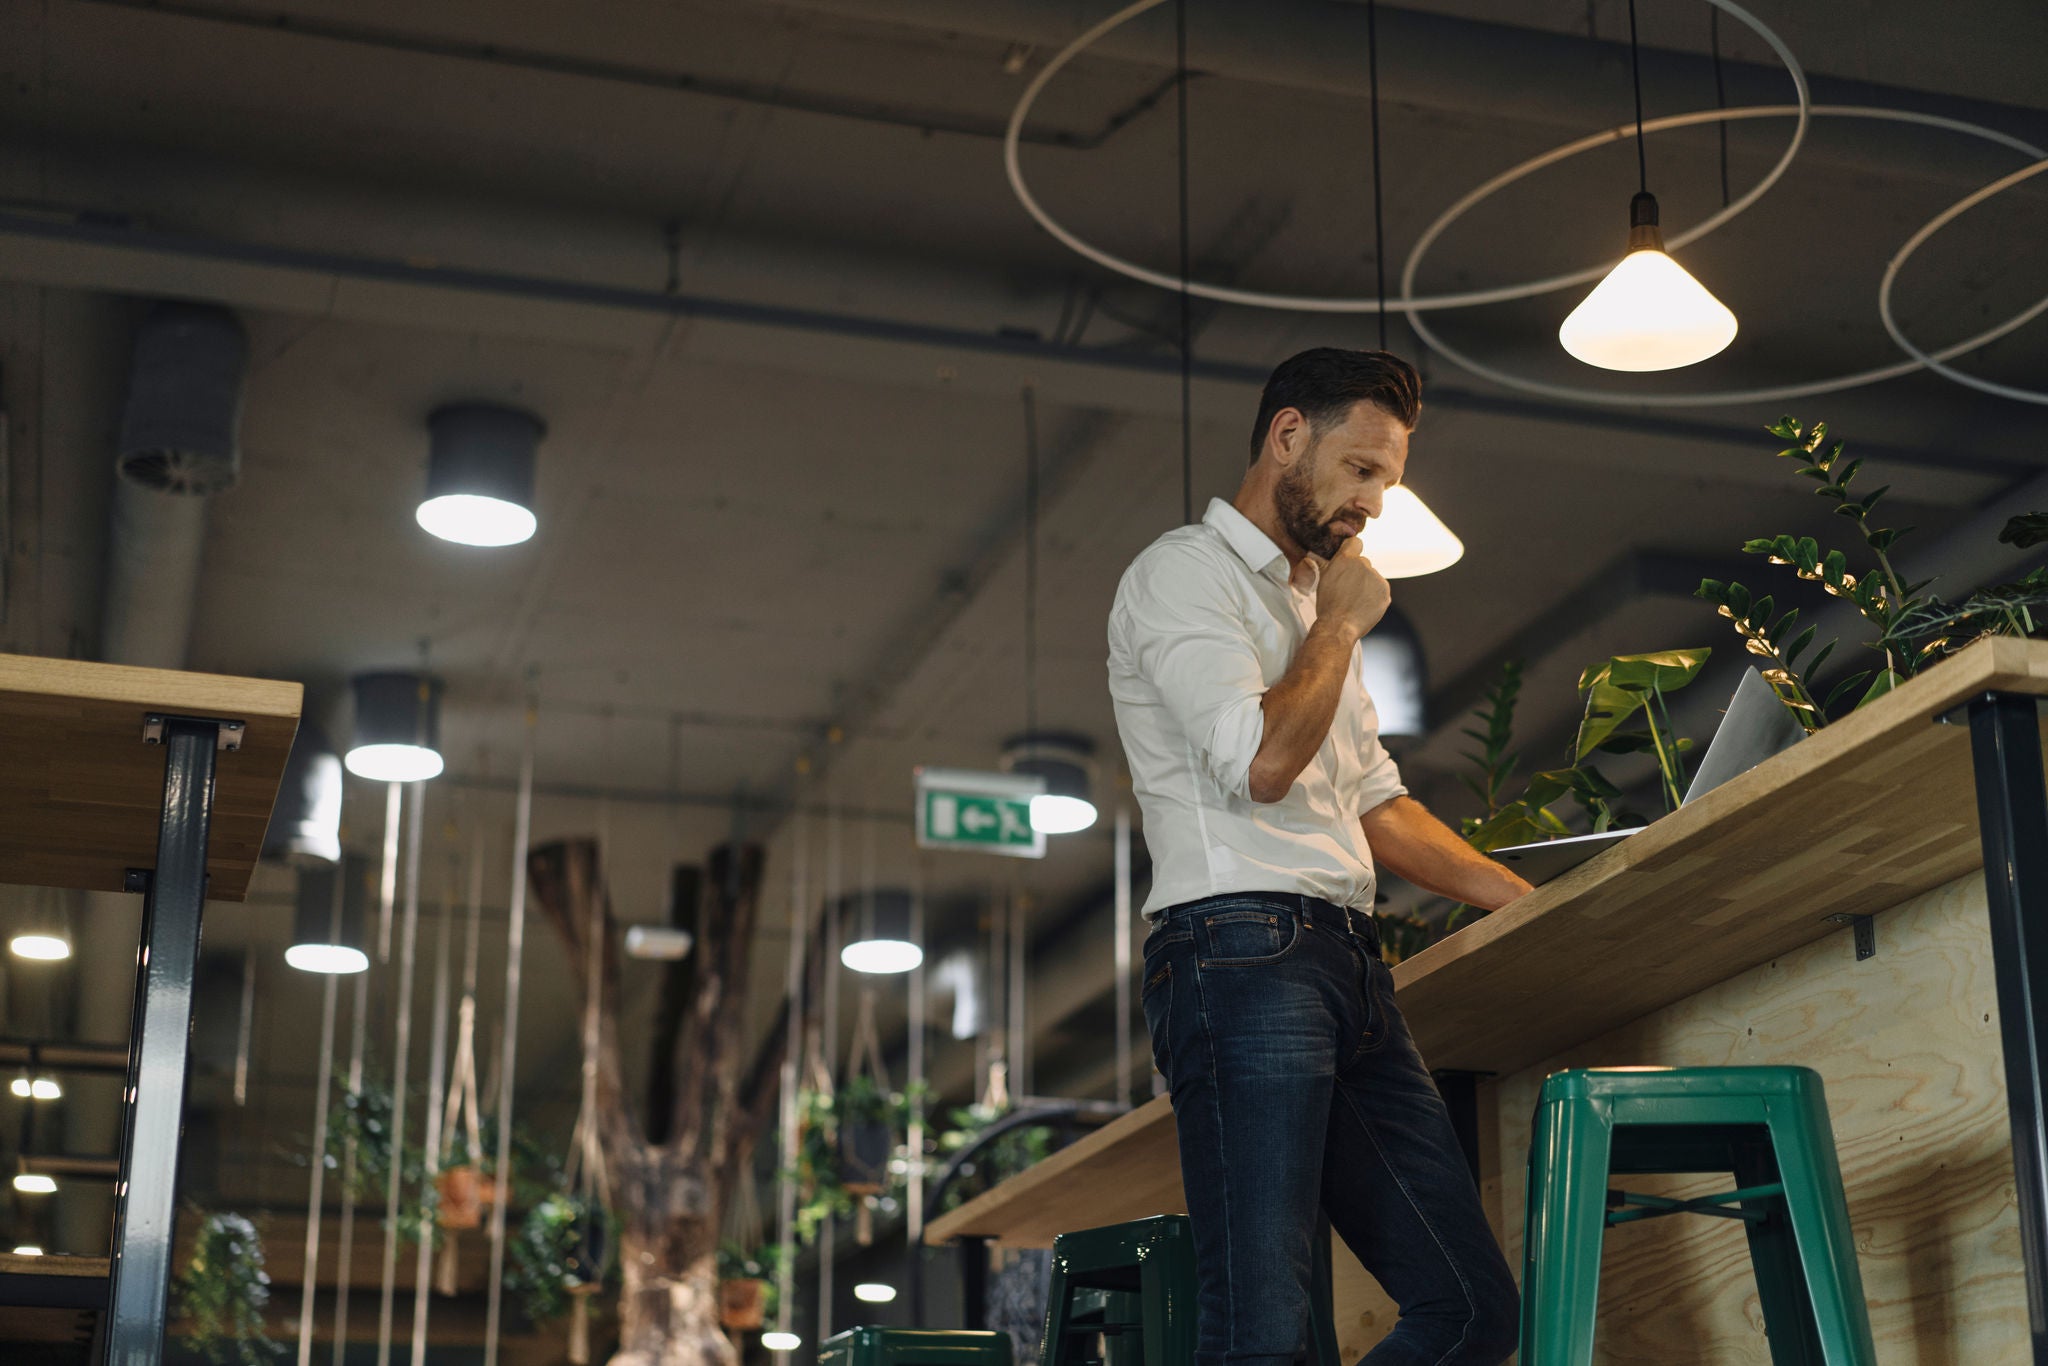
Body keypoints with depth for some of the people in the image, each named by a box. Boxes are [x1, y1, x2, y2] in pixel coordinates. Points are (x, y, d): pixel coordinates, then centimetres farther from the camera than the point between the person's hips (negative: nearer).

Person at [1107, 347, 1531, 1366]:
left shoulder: (1314, 604, 28)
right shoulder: (1186, 572, 0)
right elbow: (1259, 760, -15)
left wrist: (1541, 909, 20)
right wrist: (1340, 624, 0)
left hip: (1350, 969, 9)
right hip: (1242, 949, -9)